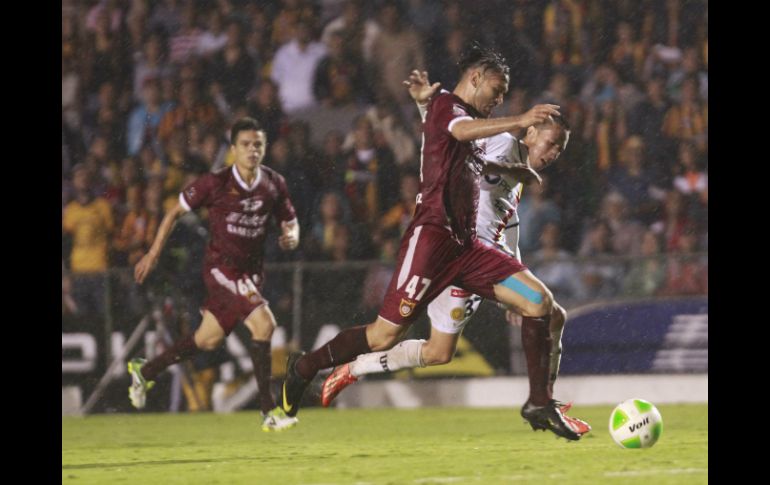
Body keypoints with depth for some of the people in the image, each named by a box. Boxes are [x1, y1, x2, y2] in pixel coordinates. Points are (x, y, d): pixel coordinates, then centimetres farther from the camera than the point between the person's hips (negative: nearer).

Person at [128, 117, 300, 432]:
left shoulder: (274, 184, -1)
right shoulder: (215, 184, -14)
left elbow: (290, 222, 12)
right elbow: (176, 211, -1)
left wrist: (291, 237, -13)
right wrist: (154, 253, -1)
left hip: (251, 272, 6)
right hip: (221, 267, -6)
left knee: (208, 340, 15)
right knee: (264, 323, -24)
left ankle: (145, 372, 39)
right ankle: (269, 411, -19)